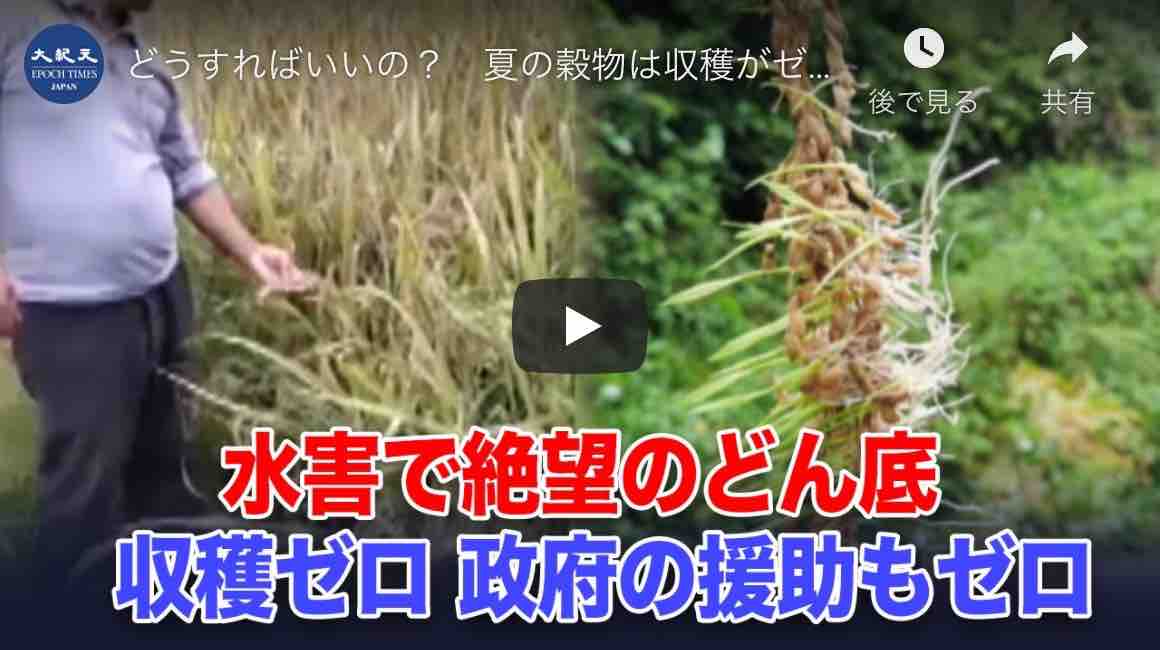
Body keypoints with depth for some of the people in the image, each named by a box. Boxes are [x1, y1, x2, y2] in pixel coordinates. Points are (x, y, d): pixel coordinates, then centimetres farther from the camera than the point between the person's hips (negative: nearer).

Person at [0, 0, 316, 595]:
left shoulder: (144, 64, 11)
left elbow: (188, 172, 16)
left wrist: (249, 252, 6)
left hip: (161, 295, 7)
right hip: (70, 312, -7)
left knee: (163, 460, 20)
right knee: (85, 483, 0)